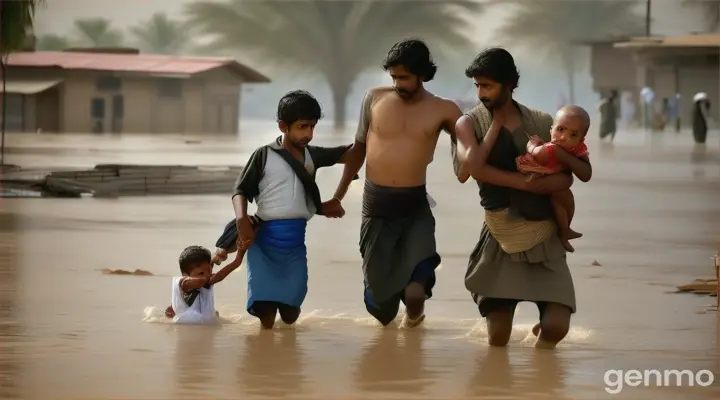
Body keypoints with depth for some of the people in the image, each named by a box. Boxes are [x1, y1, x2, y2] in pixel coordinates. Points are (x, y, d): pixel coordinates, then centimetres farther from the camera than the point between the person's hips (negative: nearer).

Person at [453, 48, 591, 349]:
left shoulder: (542, 123, 6)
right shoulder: (469, 124, -3)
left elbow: (583, 174, 1)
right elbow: (473, 166, -22)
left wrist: (558, 152, -18)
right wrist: (526, 181, -18)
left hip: (545, 237, 2)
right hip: (501, 239, -2)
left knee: (556, 327, -11)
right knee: (498, 338, -5)